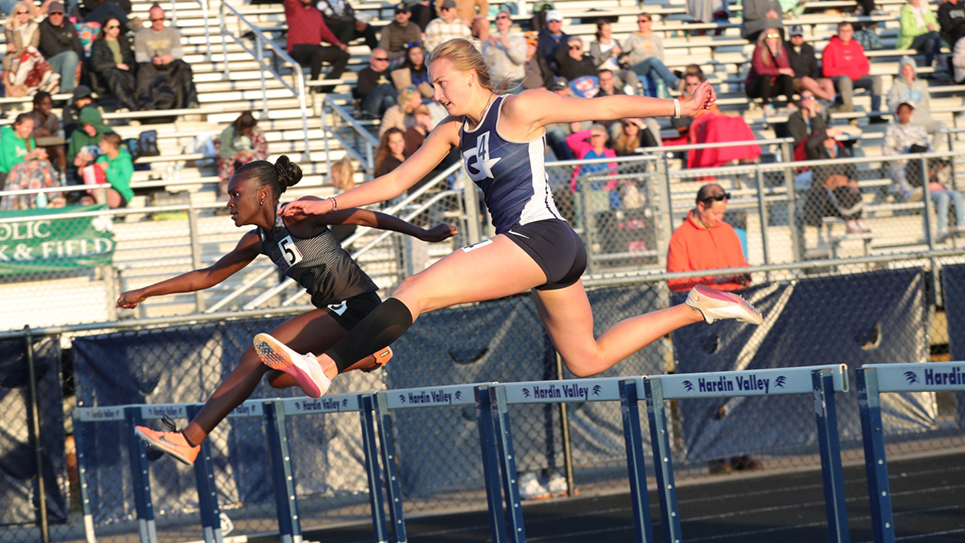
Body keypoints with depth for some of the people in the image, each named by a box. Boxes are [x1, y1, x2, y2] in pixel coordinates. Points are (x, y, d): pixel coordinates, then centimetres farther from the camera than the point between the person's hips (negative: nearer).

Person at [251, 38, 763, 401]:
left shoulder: (518, 109, -6)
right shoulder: (453, 130, 16)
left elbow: (605, 107, -1)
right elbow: (396, 181, 18)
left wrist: (681, 106, 3)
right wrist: (331, 204, 8)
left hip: (538, 236, -10)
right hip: (552, 253, 10)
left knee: (417, 290, -20)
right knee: (587, 361, 16)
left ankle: (326, 367, -30)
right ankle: (695, 308, 24)